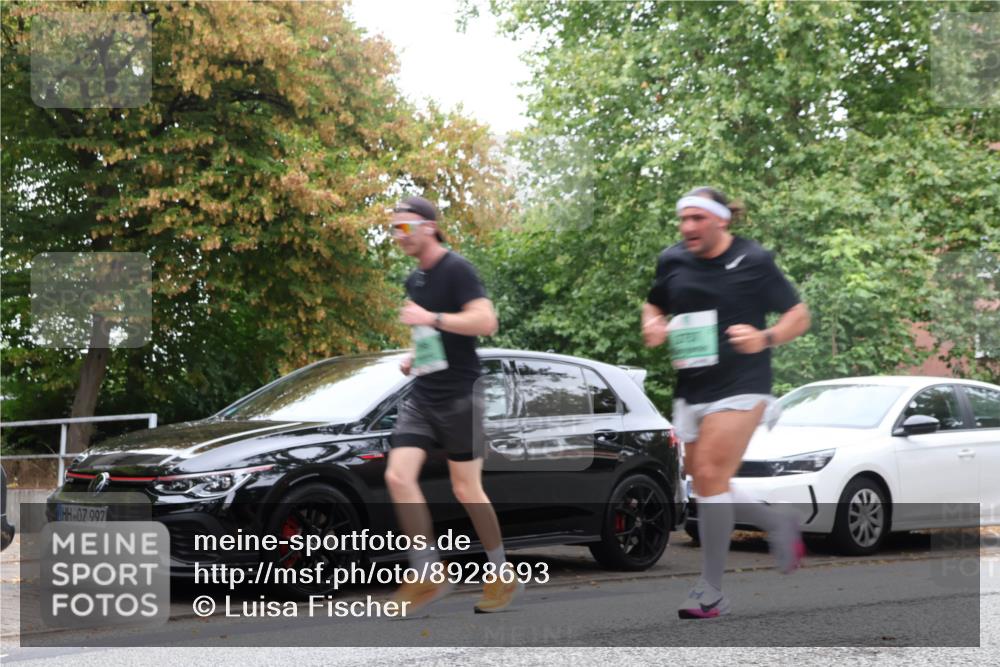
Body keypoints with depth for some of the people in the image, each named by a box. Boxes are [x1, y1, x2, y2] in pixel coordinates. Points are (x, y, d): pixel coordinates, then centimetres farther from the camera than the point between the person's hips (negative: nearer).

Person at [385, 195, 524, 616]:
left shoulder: (456, 270, -10)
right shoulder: (414, 280, 15)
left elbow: (485, 321, -22)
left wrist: (430, 318, -25)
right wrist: (413, 356, 12)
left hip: (458, 395, -7)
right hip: (422, 396, 7)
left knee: (466, 489, -1)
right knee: (398, 476, -8)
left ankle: (504, 577, 15)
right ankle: (428, 576, -2)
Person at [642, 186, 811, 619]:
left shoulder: (754, 262, -5)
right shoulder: (672, 261, 7)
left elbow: (799, 316, 2)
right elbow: (654, 305, 24)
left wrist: (765, 338, -17)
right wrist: (652, 326, 1)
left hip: (741, 386, -6)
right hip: (690, 391, 6)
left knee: (710, 475, -17)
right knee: (705, 487, 9)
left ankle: (711, 591, -10)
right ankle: (780, 525, 34)